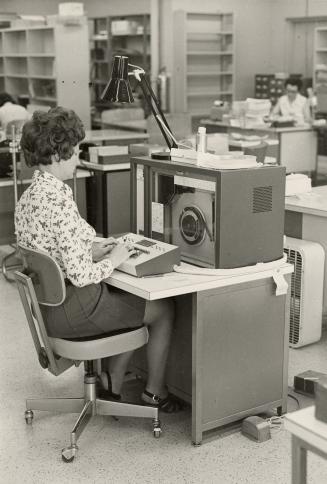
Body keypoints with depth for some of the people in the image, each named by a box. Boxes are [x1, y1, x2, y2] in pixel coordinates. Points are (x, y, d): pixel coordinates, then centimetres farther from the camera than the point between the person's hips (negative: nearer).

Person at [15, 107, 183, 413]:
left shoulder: (28, 196, 4)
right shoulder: (58, 200, -26)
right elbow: (80, 274, -27)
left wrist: (90, 249, 8)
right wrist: (113, 260, -10)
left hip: (47, 303, 9)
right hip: (71, 310, -9)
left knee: (129, 298, 28)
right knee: (164, 308, 10)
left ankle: (111, 385, 30)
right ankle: (154, 391, 28)